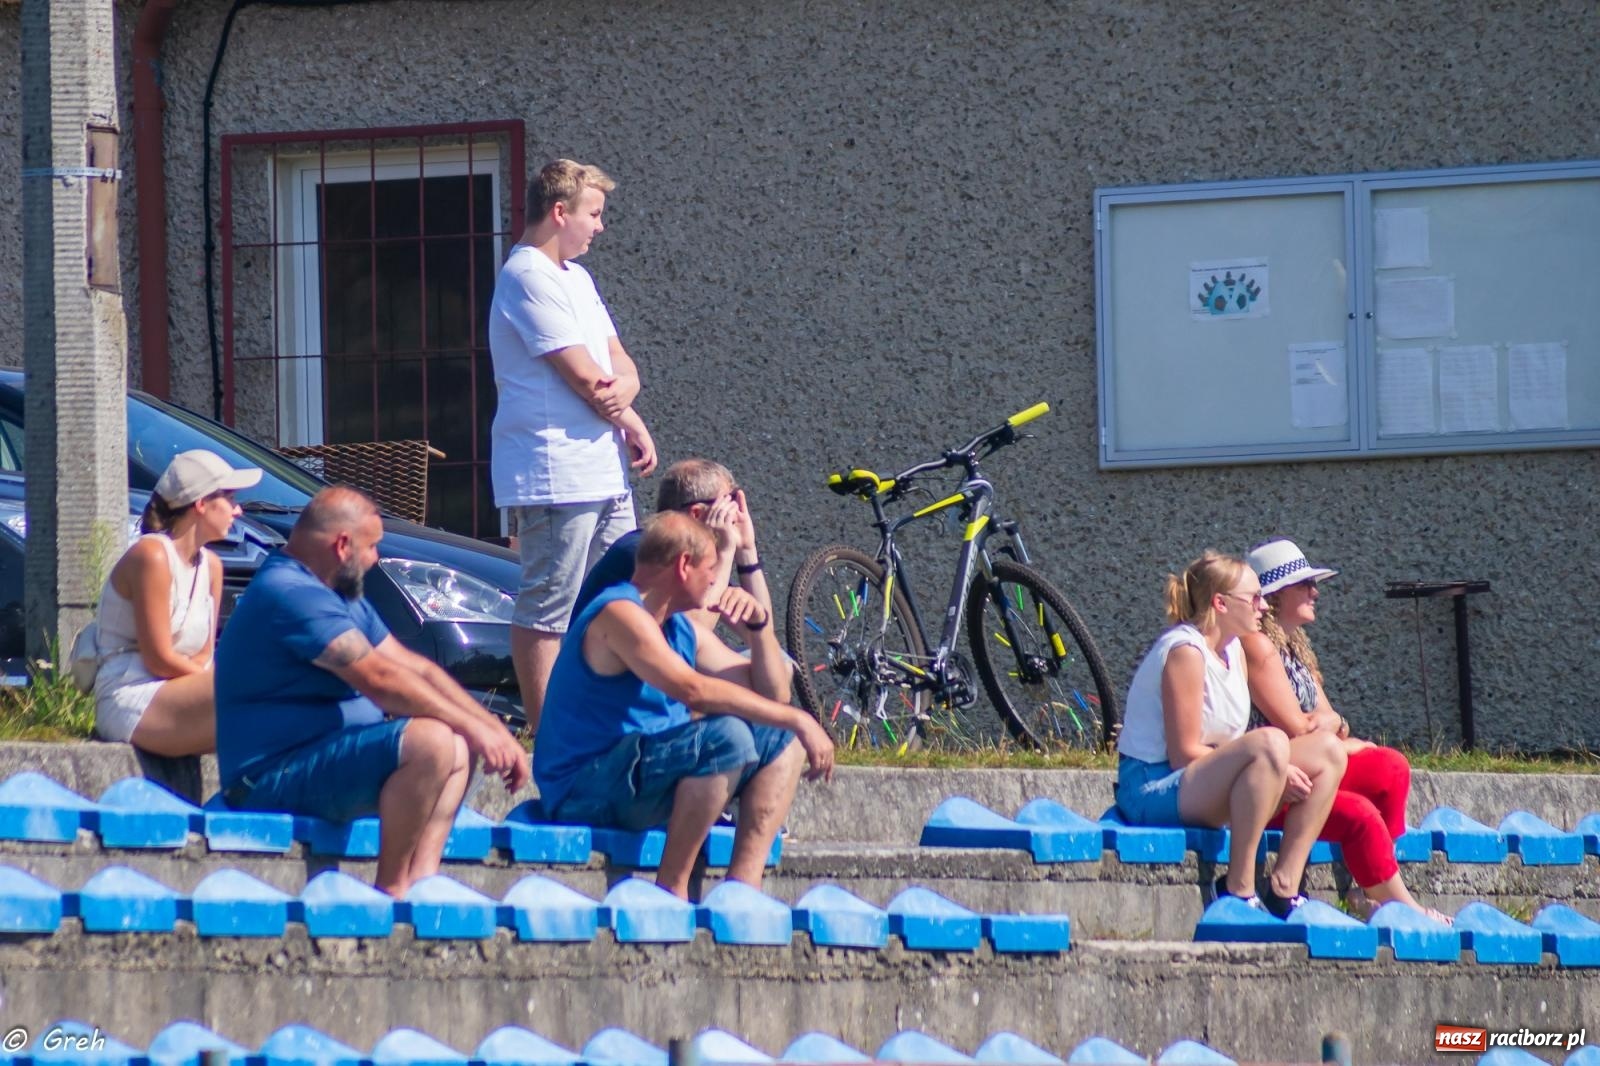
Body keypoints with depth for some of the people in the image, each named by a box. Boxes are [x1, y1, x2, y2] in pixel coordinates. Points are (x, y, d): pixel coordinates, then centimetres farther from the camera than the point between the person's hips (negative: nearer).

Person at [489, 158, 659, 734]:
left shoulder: (575, 277, 21)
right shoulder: (529, 277, -11)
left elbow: (621, 367, 16)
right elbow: (583, 377, -16)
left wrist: (617, 389, -8)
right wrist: (632, 424, 0)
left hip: (604, 470, 10)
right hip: (556, 475, -10)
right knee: (545, 617, -7)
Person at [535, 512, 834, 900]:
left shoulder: (679, 629, 16)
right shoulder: (621, 613, -16)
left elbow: (768, 692, 19)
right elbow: (692, 690, -30)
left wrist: (758, 628, 1)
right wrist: (797, 719, -27)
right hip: (584, 792, -10)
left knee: (783, 740, 9)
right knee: (726, 735, -31)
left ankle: (742, 887, -4)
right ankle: (670, 890, -25)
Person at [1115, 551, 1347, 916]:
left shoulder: (1233, 649, 12)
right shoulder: (1186, 652, -16)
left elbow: (1232, 747, 8)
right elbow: (1184, 754, -21)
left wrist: (1274, 772, -13)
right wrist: (1274, 770, -19)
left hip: (1206, 784, 10)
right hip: (1154, 788, -10)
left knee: (1327, 752, 1)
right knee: (1269, 744, -33)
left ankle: (1284, 887, -5)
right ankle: (1239, 888, -29)